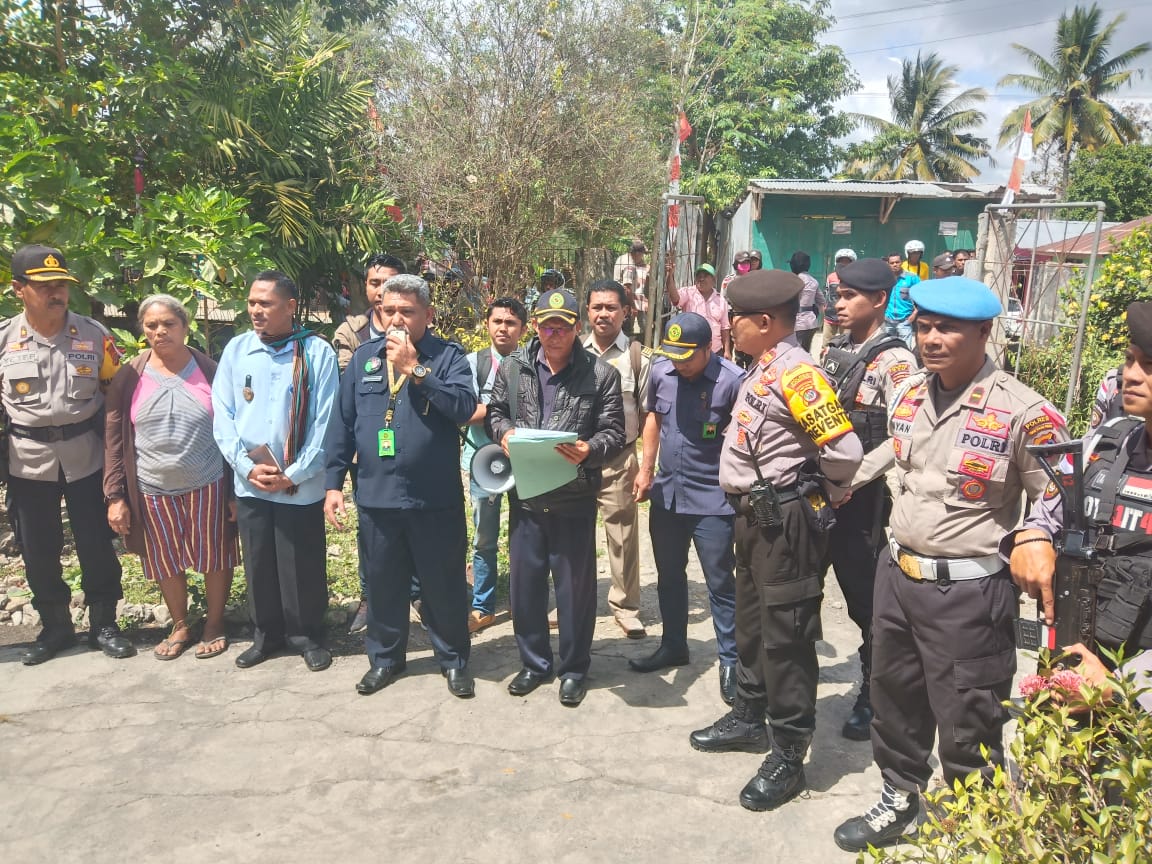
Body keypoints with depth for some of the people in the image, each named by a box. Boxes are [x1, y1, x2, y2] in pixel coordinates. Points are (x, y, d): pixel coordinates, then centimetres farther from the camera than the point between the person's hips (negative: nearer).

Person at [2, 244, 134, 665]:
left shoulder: (94, 334, -5)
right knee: (37, 549, 11)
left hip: (85, 455, -1)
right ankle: (55, 627, 30)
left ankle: (103, 624, 25)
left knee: (96, 543, 8)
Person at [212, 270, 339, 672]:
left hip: (301, 486, -3)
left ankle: (306, 635, 28)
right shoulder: (236, 350, 3)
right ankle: (267, 634, 33)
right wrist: (247, 467, -8)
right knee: (258, 564, 15)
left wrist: (294, 474, -12)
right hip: (249, 484, 3)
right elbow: (222, 416, 3)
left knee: (303, 567, 8)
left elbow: (326, 422, -9)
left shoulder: (318, 352, -7)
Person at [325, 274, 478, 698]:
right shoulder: (364, 356, 7)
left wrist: (414, 368, -20)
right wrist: (333, 483, 4)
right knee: (382, 584, 16)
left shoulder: (448, 356, -3)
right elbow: (342, 423, 8)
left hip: (436, 499, -3)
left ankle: (454, 659, 28)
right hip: (376, 496, 3)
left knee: (443, 584, 9)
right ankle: (384, 657, 35)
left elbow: (464, 407, -20)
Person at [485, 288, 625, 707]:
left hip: (574, 499, -3)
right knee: (525, 581, 13)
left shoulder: (600, 374, -5)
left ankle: (574, 668, 26)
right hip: (525, 495, 3)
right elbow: (494, 412, 12)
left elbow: (614, 434, -5)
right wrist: (503, 432, -10)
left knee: (575, 585, 8)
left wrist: (589, 449, -25)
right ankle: (534, 661, 33)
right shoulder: (513, 367, 4)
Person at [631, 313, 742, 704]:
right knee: (669, 576, 19)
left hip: (712, 499, -6)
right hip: (665, 493, 6)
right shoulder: (660, 371, -1)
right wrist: (646, 469, 13)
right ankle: (673, 645, 37)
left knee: (720, 583, 3)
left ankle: (730, 661, 19)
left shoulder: (732, 379, -18)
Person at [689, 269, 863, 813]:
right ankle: (749, 719, 40)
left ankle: (788, 758, 15)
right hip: (753, 517, 10)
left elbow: (844, 449, -24)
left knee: (785, 636, 1)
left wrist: (825, 496, -8)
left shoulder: (796, 374, -20)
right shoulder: (760, 369, 9)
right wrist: (748, 505, 13)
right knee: (750, 623, 22)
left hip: (784, 521, -10)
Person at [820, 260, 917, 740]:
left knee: (866, 599, 6)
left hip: (862, 499, -6)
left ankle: (872, 698, 24)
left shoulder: (894, 361, -10)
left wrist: (849, 481, -20)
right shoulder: (832, 351, 11)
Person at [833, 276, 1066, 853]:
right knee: (894, 698, 21)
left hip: (970, 591, -6)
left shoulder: (1022, 412, -14)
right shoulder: (908, 401, 6)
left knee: (966, 726, 6)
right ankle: (900, 800, 43)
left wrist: (1033, 537, -19)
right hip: (897, 576, 7)